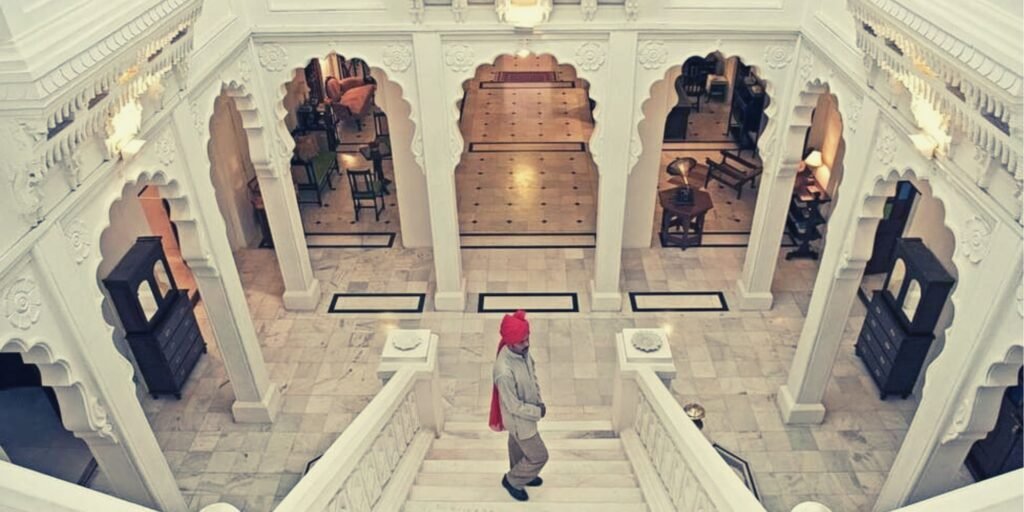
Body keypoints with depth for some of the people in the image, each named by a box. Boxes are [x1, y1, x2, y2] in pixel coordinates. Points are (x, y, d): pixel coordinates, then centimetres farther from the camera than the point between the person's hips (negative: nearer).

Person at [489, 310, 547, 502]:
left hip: (526, 412, 7)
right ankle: (512, 480, 36)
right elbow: (515, 407, -30)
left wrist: (539, 400, -1)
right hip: (519, 419, -7)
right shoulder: (504, 371, -41)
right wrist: (538, 412, -16)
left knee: (518, 447, 31)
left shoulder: (523, 351, -16)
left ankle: (520, 476, 57)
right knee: (539, 456, 11)